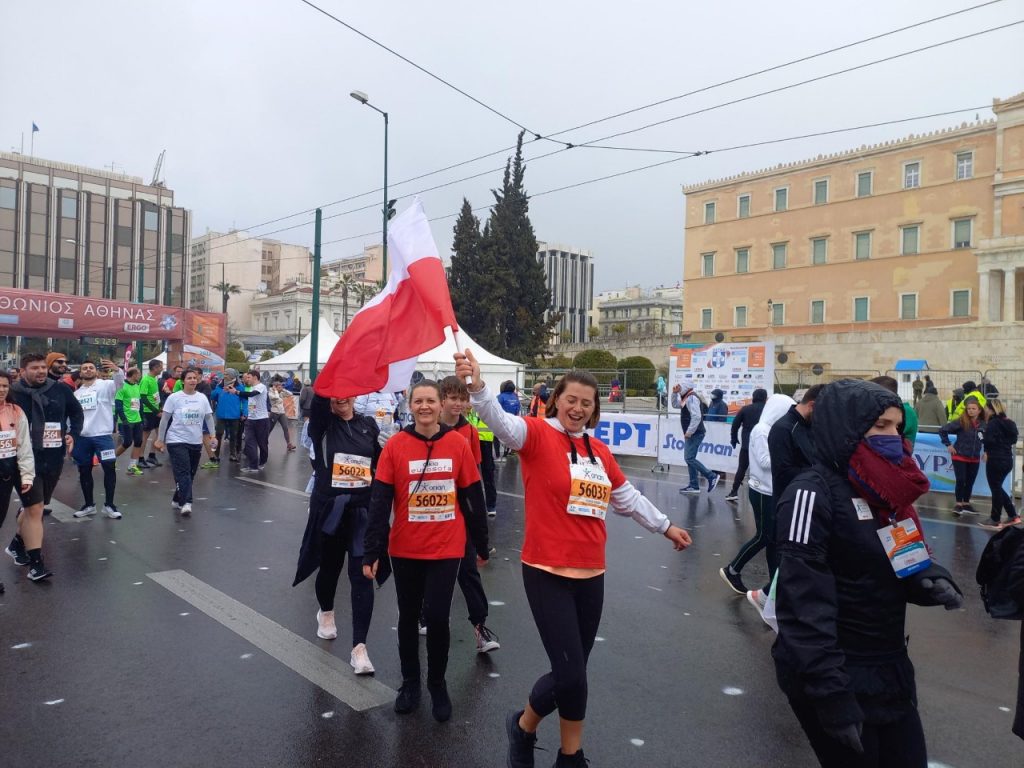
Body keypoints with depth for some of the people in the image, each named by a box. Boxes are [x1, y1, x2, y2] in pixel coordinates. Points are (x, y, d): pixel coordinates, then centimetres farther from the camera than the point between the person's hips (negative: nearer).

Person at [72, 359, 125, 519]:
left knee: (110, 468, -7)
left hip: (102, 435, -5)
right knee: (84, 470, 10)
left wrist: (116, 369, -47)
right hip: (81, 437, 5)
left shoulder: (105, 385, -2)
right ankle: (89, 505, 23)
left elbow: (119, 383, -25)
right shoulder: (77, 393, 15)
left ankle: (109, 505, 4)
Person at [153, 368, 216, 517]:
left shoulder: (202, 398, 5)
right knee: (183, 473, -14)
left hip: (196, 442, 5)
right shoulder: (174, 397, -5)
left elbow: (209, 418, 11)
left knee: (190, 474, 11)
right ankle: (186, 503, -18)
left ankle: (177, 499, 27)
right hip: (177, 441, -5)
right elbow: (164, 419, -2)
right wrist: (160, 439, -1)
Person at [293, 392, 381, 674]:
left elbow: (383, 462, 14)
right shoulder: (321, 424, -3)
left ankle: (359, 648, -3)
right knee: (329, 566, 18)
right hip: (328, 508, -1)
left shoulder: (369, 425, 5)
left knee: (362, 575, -6)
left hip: (363, 510, 1)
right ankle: (326, 613, 49)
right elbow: (319, 400, -25)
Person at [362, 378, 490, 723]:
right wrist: (371, 552, -9)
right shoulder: (395, 445, -7)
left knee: (437, 618, -3)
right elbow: (379, 502, -7)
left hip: (446, 549, -1)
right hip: (405, 549, 1)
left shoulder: (458, 443, -6)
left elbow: (473, 498, 1)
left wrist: (481, 545, 7)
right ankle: (410, 682, 36)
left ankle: (438, 684, 23)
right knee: (408, 617, 14)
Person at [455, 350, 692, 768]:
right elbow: (501, 422, -30)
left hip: (591, 573, 6)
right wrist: (477, 385, -48)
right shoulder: (538, 433, -9)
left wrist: (665, 526, 27)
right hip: (548, 572, -6)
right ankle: (523, 725, 25)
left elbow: (626, 497, 21)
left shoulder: (599, 450, 8)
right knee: (570, 673, -6)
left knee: (575, 672, 16)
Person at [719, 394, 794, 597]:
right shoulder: (761, 430, -15)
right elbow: (765, 461, -19)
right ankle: (732, 570, 18)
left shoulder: (773, 429, 10)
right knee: (764, 537, 1)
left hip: (773, 490, 8)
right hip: (762, 491, -8)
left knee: (772, 537, 9)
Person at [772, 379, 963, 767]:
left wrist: (933, 581, -5)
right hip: (836, 676, -8)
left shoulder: (885, 487, 5)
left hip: (890, 670, 8)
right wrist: (831, 694, -24)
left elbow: (902, 564, 17)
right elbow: (805, 602, -24)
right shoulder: (813, 493, -20)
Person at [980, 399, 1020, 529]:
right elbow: (1013, 439, 15)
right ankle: (1013, 516, 20)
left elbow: (989, 440, -24)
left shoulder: (993, 423, -15)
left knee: (996, 489, 2)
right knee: (998, 488, 20)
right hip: (1008, 460, 8)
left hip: (995, 460, -8)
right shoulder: (1009, 422, 10)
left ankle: (995, 520, 11)